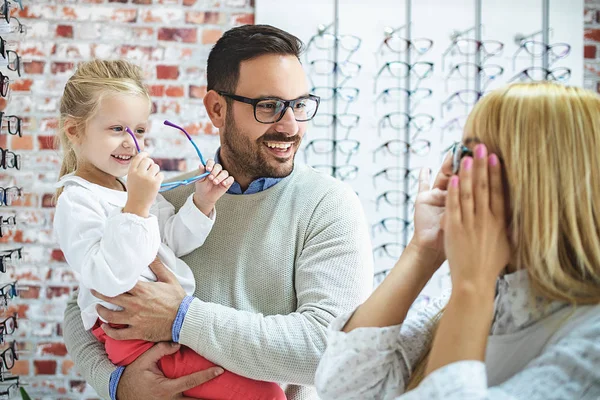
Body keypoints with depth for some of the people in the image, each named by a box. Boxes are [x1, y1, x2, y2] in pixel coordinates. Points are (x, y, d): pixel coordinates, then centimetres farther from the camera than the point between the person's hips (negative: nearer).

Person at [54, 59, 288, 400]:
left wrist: (200, 203, -3)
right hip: (134, 335, -9)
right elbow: (109, 279, -27)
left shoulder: (137, 182, 12)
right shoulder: (77, 202, -15)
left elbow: (173, 242, 13)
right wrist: (137, 206, -32)